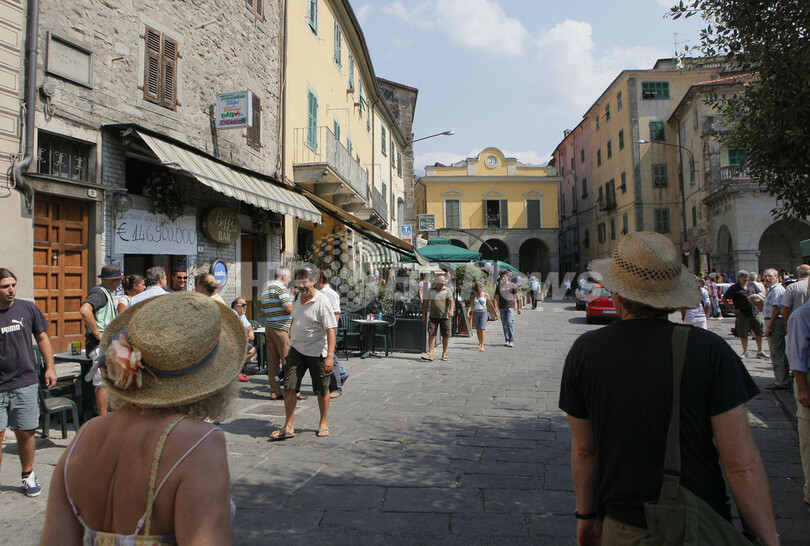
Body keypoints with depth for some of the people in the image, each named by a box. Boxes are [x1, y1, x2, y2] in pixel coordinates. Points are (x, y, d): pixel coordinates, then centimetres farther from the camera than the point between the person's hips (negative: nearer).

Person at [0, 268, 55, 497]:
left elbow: (42, 337, 12)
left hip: (25, 383, 1)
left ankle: (28, 475, 25)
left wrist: (50, 367, 8)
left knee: (25, 433, 7)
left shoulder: (28, 308, 3)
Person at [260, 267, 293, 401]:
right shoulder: (281, 287, -9)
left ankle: (274, 392, 9)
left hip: (268, 328, 8)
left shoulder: (265, 289, 19)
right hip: (281, 328, -8)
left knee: (272, 362, 7)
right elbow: (289, 308, -17)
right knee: (288, 360, -4)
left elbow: (263, 313, 23)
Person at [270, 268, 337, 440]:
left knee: (322, 390, 7)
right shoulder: (297, 298, 8)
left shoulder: (322, 302, -15)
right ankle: (288, 427, 7)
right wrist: (291, 340, 24)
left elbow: (330, 329, -20)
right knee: (289, 387, -1)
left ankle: (323, 424, 26)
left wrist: (330, 356, -27)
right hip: (296, 349, 6)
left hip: (317, 352, -6)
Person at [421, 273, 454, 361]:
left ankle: (444, 354, 18)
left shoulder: (447, 290, 3)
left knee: (445, 336, 4)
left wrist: (451, 310, -30)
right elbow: (426, 303, 13)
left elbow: (451, 301, -11)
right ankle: (430, 354, -8)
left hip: (445, 316, -1)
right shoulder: (430, 290, 9)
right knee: (431, 334, -8)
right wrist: (424, 315, 9)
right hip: (433, 316, 1)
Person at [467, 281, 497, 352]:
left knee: (482, 329, -13)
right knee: (477, 329, 11)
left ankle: (482, 346, -14)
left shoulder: (486, 295, -1)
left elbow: (490, 304, 10)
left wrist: (495, 311, 17)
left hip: (483, 313, -3)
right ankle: (480, 343, 31)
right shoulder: (474, 295, 5)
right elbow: (471, 305, 2)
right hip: (476, 313, 3)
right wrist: (468, 313, -11)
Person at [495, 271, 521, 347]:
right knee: (504, 324, 6)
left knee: (510, 323, -11)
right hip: (502, 307, 4)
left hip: (510, 306, -4)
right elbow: (496, 297, 11)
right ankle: (507, 340, 15)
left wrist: (519, 308, 5)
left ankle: (511, 341, -7)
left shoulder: (512, 285, 1)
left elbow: (517, 297, 5)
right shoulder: (499, 286, 10)